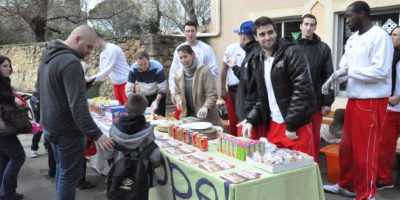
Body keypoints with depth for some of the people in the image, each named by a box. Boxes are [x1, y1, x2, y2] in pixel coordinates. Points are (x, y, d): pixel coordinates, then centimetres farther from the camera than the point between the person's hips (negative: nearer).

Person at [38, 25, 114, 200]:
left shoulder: (49, 56, 8)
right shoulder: (70, 62, -23)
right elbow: (78, 105, -30)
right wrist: (96, 134, -30)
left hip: (51, 125, 10)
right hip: (67, 130, -10)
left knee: (62, 170, 21)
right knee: (70, 175, 2)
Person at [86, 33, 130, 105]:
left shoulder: (112, 49, -16)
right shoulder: (102, 53, 12)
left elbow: (107, 70, -23)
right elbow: (102, 70, 14)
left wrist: (92, 78, -25)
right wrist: (91, 79, -1)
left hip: (126, 82, -9)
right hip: (116, 84, 9)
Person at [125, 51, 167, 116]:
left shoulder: (158, 67, -26)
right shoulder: (133, 69, -19)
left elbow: (162, 88, -22)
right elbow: (128, 89, -18)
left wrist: (156, 101, -35)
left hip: (158, 96, -2)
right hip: (142, 96, 2)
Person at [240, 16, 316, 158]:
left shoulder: (291, 53, -10)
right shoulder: (257, 62, 10)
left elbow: (302, 89, -17)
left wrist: (291, 125, -18)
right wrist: (251, 120, -1)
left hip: (297, 126, -6)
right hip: (272, 125, 6)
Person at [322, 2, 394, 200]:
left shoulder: (379, 36, -12)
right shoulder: (352, 39, 14)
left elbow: (380, 71, -20)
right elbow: (344, 65, 12)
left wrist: (349, 71, -16)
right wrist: (333, 78, -7)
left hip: (371, 102, -8)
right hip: (353, 99, 8)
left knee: (365, 150, 1)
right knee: (347, 146, 17)